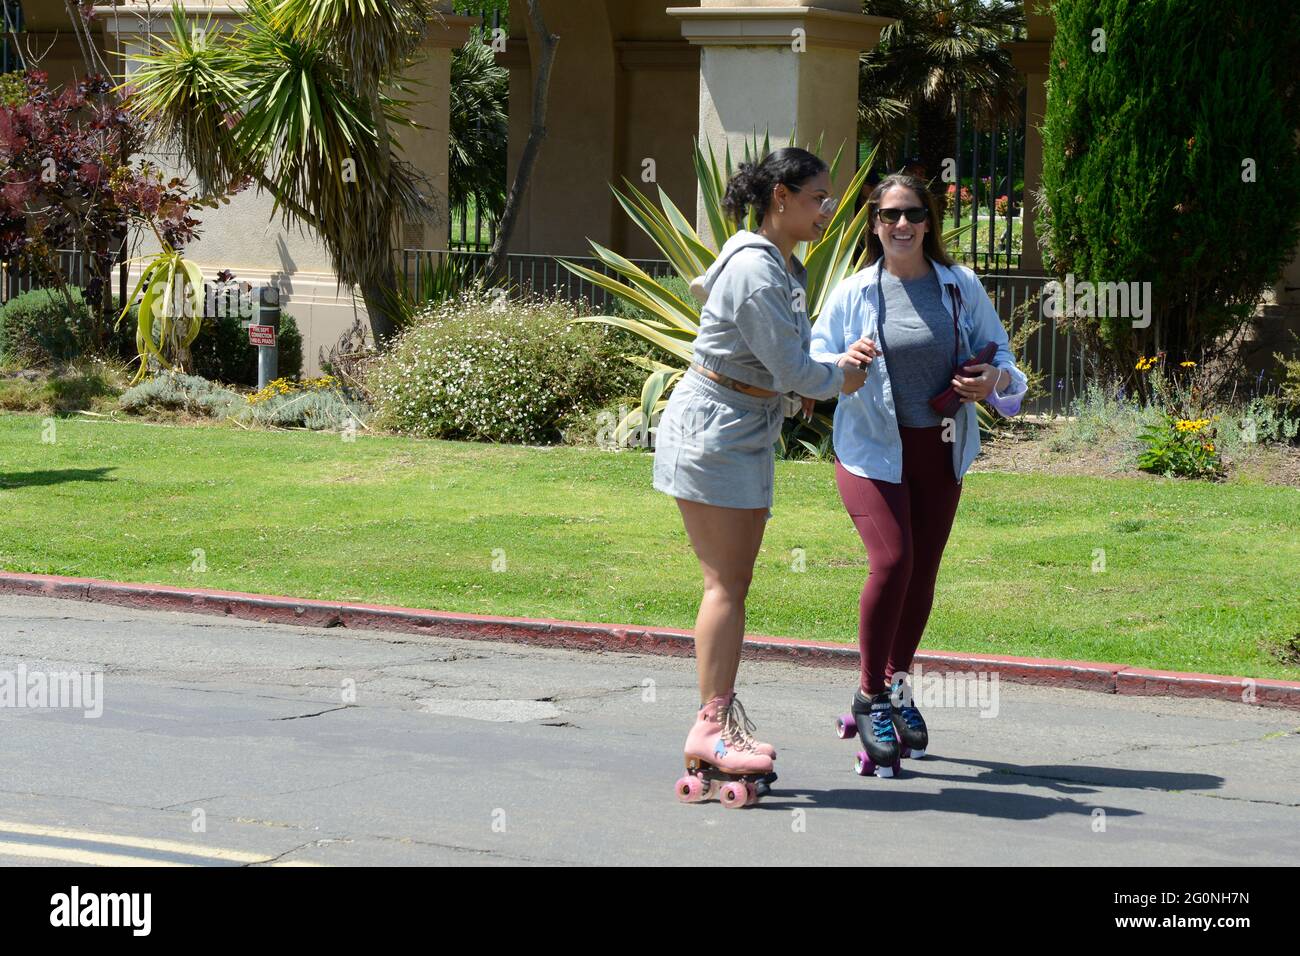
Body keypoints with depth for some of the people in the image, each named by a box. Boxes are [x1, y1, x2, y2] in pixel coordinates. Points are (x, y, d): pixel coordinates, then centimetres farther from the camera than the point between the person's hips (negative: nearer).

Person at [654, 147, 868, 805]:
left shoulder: (784, 266, 10)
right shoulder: (754, 271, -21)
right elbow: (791, 367, -20)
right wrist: (838, 380, 2)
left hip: (749, 432, 10)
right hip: (711, 428, -10)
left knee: (734, 582, 8)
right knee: (727, 583, -10)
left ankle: (722, 717, 9)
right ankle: (712, 728, -9)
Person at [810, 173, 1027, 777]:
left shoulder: (961, 287, 3)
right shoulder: (853, 294, -2)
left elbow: (999, 354, 10)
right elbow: (811, 362, -2)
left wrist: (993, 380, -13)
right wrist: (844, 362, -24)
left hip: (939, 450, 4)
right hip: (872, 449, -3)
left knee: (923, 572, 9)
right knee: (892, 559, -20)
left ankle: (897, 687, 27)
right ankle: (870, 696, -6)